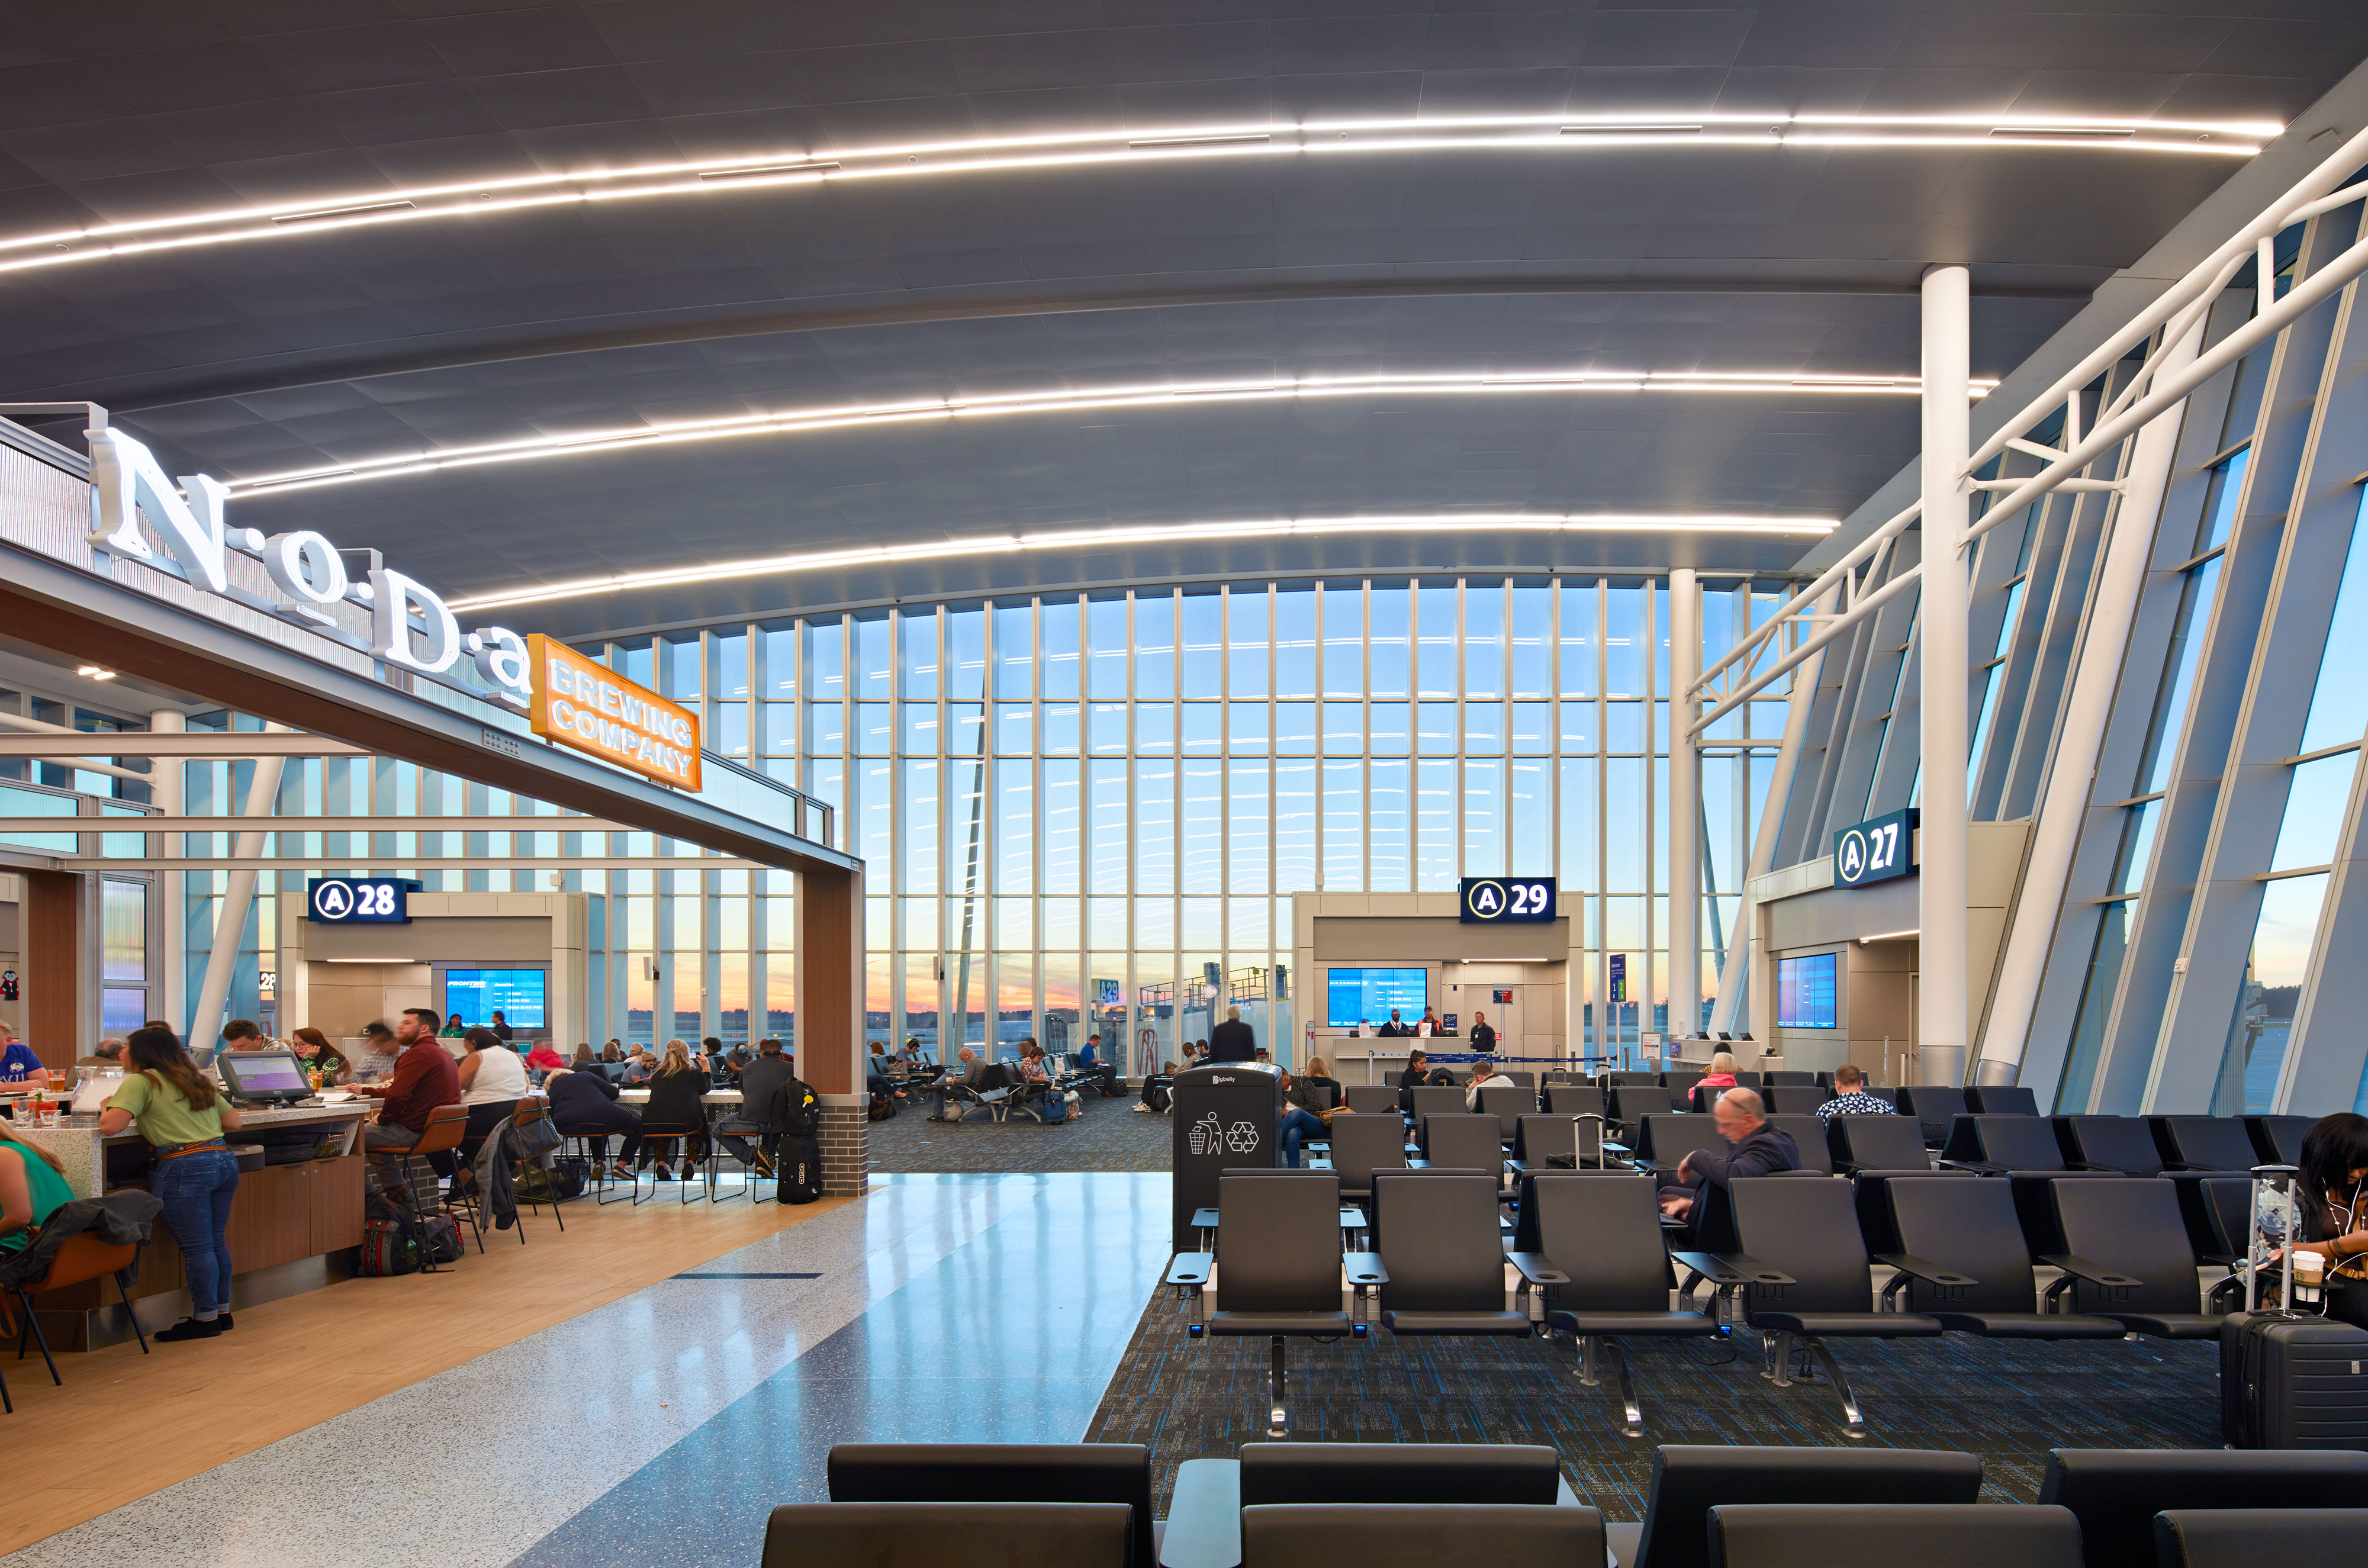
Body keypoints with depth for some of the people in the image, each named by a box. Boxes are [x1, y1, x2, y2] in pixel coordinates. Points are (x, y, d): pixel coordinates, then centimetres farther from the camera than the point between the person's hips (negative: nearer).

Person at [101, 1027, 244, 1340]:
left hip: (185, 1167, -7)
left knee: (197, 1247, -1)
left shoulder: (140, 1082, 1)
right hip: (225, 1161, 7)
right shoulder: (199, 1081, 22)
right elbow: (233, 1123, 23)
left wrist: (108, 1109, 11)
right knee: (217, 1242, 14)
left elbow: (109, 1127, -10)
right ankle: (222, 1311, 21)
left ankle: (206, 1318, 4)